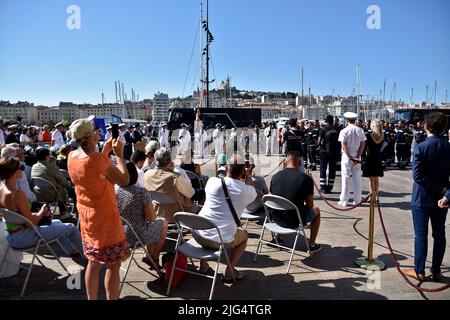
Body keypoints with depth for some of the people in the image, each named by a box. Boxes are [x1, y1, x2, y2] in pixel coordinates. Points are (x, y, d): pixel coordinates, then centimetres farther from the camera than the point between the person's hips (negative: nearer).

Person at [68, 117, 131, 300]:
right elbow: (124, 180, -19)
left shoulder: (72, 156, 0)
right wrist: (119, 154, -10)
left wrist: (104, 152, 10)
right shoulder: (98, 159, -25)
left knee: (93, 261, 19)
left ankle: (91, 299, 30)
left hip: (86, 215, 8)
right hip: (104, 216, -8)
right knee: (113, 263, 4)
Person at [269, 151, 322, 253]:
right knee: (316, 210, 25)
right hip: (295, 222, -4)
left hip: (277, 219, 4)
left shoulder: (275, 176, -1)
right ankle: (312, 245, 30)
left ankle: (278, 238, 45)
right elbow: (310, 206, -5)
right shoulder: (306, 178, -12)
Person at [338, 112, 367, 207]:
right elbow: (363, 145, -2)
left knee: (345, 179, 1)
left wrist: (350, 157, -11)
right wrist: (357, 157, -5)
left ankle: (344, 201, 4)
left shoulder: (344, 131, -7)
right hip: (357, 156, 3)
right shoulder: (360, 130, 3)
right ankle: (357, 200, 13)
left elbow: (344, 146, -14)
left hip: (346, 156, -3)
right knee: (357, 179, 9)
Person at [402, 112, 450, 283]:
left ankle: (419, 271, 15)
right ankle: (436, 271, 23)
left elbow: (418, 176, -20)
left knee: (421, 235, 6)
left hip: (422, 198, -4)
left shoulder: (421, 148, -15)